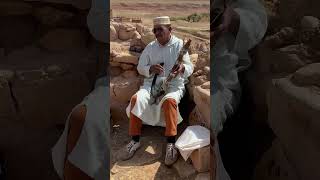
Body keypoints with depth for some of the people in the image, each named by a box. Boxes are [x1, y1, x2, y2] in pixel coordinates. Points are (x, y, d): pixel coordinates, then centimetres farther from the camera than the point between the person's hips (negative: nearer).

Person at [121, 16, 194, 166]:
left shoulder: (180, 45, 0)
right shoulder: (150, 47, 9)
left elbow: (190, 67, -3)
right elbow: (140, 67, 9)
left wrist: (182, 68, -28)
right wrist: (150, 69, -14)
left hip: (174, 85, -3)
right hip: (152, 83, 3)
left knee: (169, 100, -37)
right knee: (136, 98, -25)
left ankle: (171, 143, -27)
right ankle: (135, 140, -13)